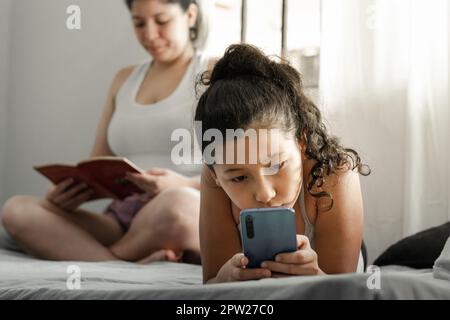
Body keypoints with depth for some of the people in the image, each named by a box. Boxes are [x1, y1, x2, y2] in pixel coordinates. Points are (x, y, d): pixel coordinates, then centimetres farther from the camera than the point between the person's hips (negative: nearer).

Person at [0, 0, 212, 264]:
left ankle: (115, 256, -14)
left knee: (178, 205, -42)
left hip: (200, 221, -5)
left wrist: (184, 186, -23)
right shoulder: (124, 80, 22)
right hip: (123, 220, 5)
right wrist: (68, 191, -4)